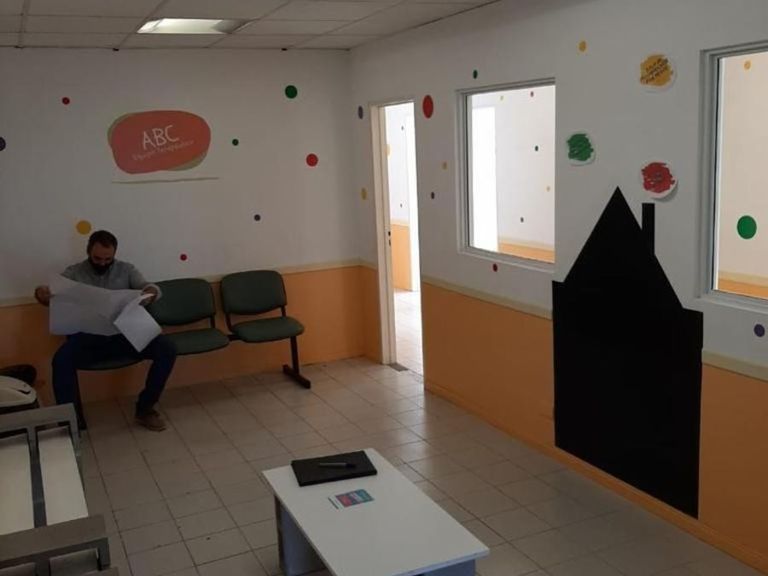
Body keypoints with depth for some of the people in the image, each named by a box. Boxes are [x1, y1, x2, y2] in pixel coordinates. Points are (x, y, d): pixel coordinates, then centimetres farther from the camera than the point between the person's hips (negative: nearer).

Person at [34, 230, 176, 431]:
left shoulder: (126, 269, 11)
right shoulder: (73, 273, 9)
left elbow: (150, 287, -1)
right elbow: (52, 296, -1)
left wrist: (150, 292, -28)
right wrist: (42, 295, -28)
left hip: (123, 334, 1)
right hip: (87, 337, -1)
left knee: (167, 349, -22)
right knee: (61, 359, -34)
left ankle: (144, 408, -7)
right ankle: (73, 419, -15)